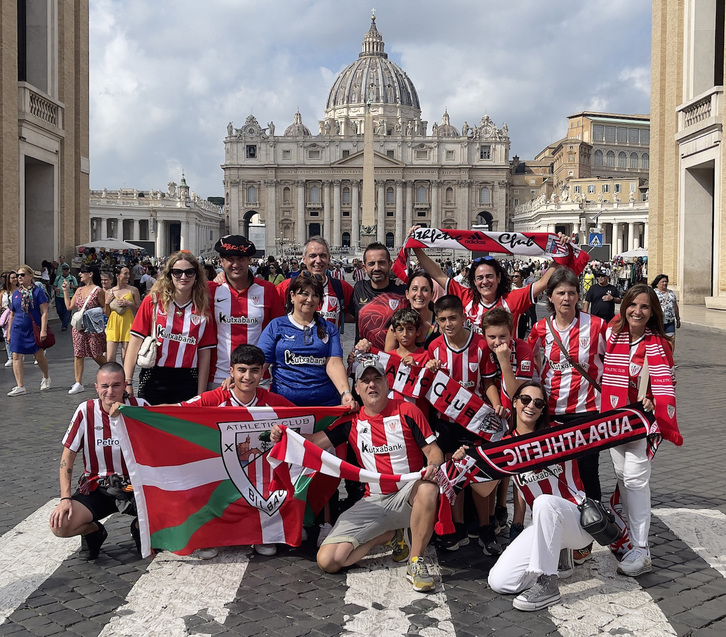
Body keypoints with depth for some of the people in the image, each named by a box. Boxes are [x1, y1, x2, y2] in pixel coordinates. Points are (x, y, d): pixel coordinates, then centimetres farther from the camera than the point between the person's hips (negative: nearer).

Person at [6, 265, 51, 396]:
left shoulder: (37, 291, -5)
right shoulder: (15, 293, 9)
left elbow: (44, 312, -8)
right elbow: (12, 315, 15)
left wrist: (43, 330, -15)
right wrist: (9, 333, 13)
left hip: (34, 329, -4)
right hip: (18, 329, 4)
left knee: (39, 355, 4)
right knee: (16, 356, -3)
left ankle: (46, 378, 31)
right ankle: (20, 387, 1)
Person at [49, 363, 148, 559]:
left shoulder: (139, 407, -7)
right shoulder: (86, 411, -6)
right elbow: (68, 456, 0)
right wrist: (65, 498, -7)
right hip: (96, 487, 1)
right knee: (59, 525, -23)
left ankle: (139, 527, 9)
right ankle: (94, 531, 13)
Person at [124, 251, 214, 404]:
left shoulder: (203, 308, 4)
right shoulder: (153, 300, 0)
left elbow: (204, 354, 4)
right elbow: (136, 341, -3)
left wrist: (200, 396, 1)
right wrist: (127, 382, -10)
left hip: (187, 382, 1)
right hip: (153, 379, -1)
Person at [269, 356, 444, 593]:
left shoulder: (407, 411, 0)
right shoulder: (351, 421, 8)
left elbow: (434, 451, -1)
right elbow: (313, 441, 2)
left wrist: (433, 466, -25)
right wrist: (282, 436, -17)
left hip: (407, 495, -2)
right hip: (373, 502, 3)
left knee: (428, 488, -40)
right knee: (327, 560, -13)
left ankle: (416, 563, -20)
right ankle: (388, 535, 10)